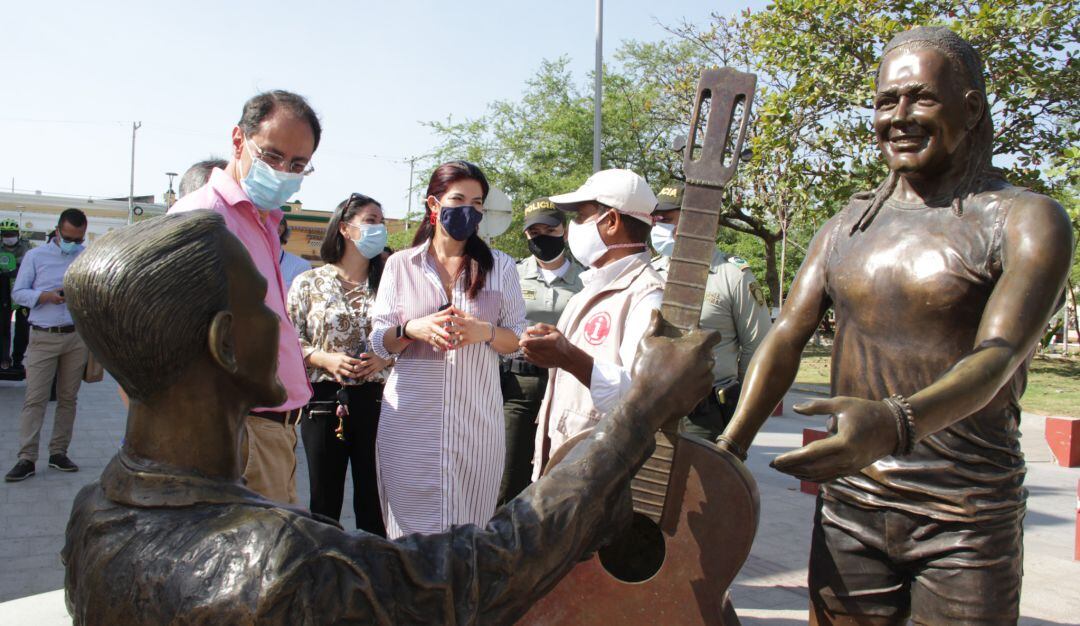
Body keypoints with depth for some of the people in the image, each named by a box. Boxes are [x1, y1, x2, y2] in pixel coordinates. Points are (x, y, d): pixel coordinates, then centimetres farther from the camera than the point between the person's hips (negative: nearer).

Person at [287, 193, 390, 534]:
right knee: (325, 499, 8)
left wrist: (384, 359, -10)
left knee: (372, 498, 5)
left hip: (374, 400, 1)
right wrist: (325, 359, -13)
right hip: (324, 400, -1)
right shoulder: (308, 282, 4)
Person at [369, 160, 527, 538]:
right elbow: (379, 341, 7)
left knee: (470, 526, 2)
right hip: (411, 418, 0)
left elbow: (518, 340, 8)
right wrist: (413, 329, -13)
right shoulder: (400, 265, 8)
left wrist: (485, 332, -13)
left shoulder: (500, 267, 9)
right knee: (411, 528, 3)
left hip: (476, 418, 0)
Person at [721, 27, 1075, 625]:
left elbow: (999, 357, -21)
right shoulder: (846, 226, 9)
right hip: (848, 506, 4)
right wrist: (729, 446, -12)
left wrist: (894, 424, -40)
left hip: (965, 518, -3)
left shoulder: (1025, 220, -6)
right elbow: (787, 335, 1)